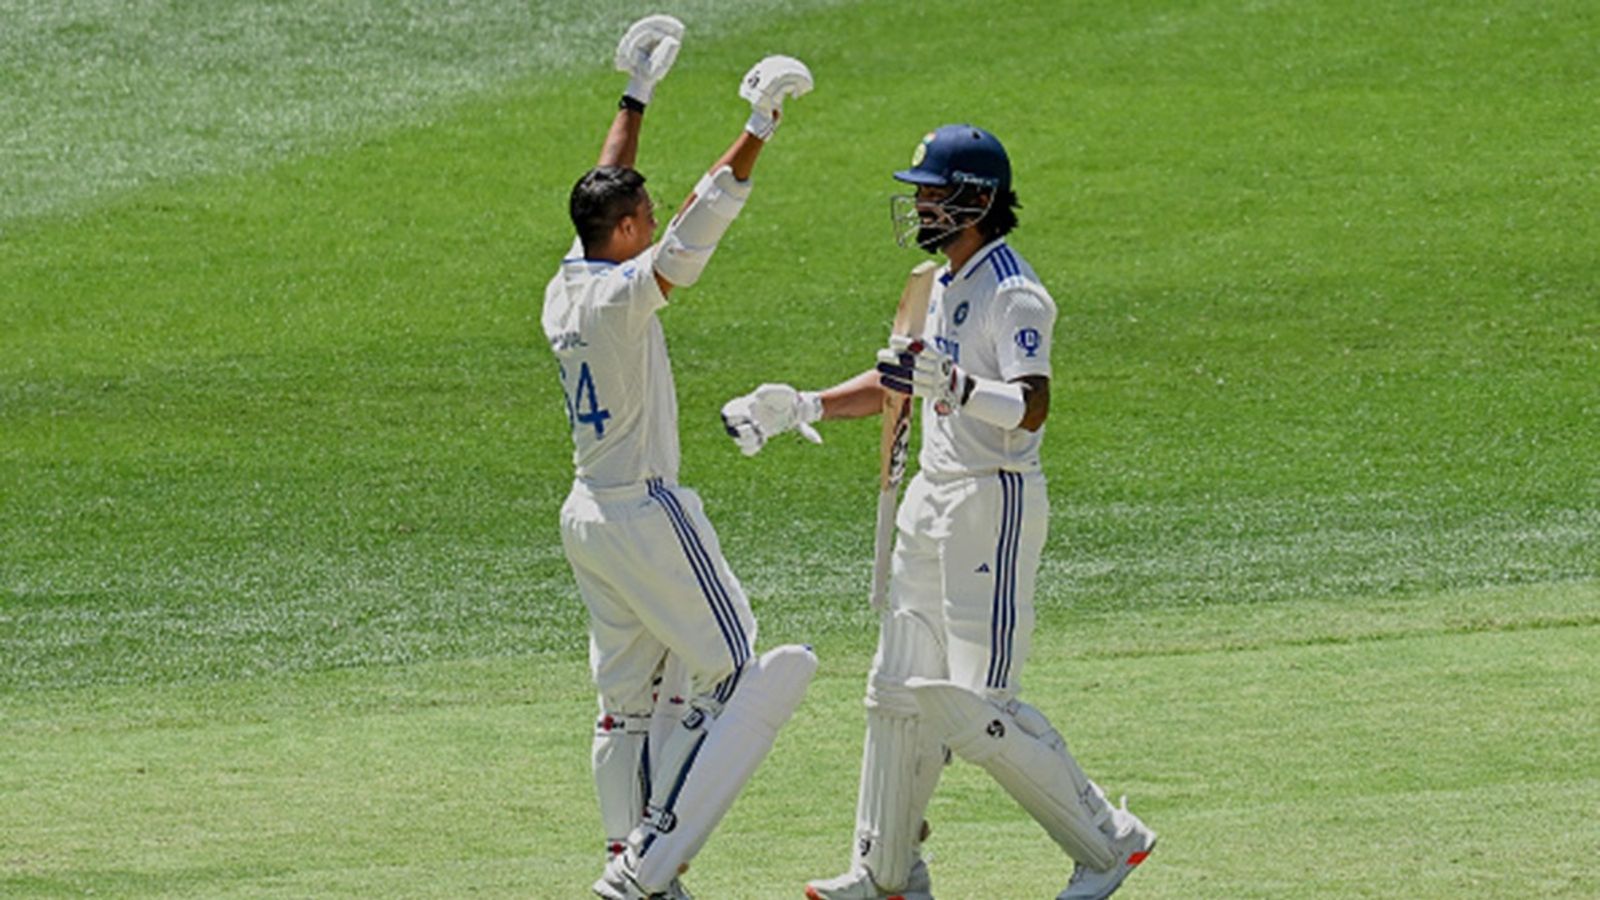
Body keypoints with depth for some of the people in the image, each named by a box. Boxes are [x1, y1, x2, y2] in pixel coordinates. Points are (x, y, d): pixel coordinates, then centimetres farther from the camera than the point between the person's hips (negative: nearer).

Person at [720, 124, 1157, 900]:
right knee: (900, 690, 12)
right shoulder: (945, 285, 13)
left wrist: (954, 386, -48)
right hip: (932, 501, 10)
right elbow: (899, 382, 25)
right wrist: (801, 408, 16)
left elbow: (1031, 406, -31)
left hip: (995, 506, -10)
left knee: (978, 707, -11)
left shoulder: (1014, 295, -17)